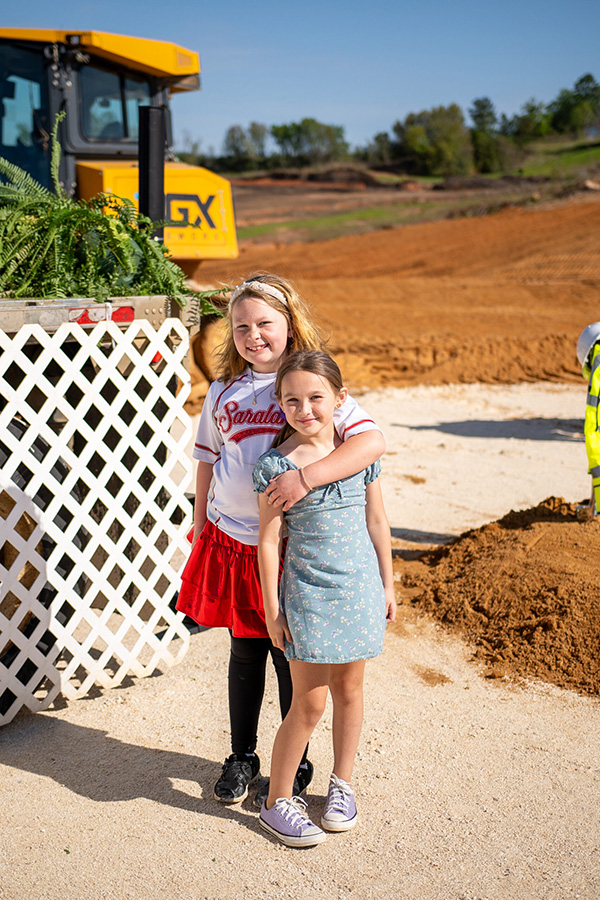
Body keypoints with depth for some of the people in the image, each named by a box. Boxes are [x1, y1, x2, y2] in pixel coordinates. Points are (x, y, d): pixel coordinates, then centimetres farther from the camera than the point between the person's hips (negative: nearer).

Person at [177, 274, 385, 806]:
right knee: (244, 654, 15)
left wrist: (306, 477, -32)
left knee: (292, 657, 8)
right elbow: (208, 462, 16)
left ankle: (294, 766, 28)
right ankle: (242, 758, 33)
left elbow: (373, 442, -22)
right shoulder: (224, 392, 5)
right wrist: (200, 527, 18)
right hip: (232, 543, 3)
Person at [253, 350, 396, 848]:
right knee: (309, 702, 1)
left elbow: (377, 521, 8)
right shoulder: (274, 465, -10)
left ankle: (342, 783, 34)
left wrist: (387, 583, 11)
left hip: (359, 587, 3)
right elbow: (269, 540, -6)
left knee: (348, 689, 14)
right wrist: (272, 607, -5)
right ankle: (278, 800, 18)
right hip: (307, 593, -3)